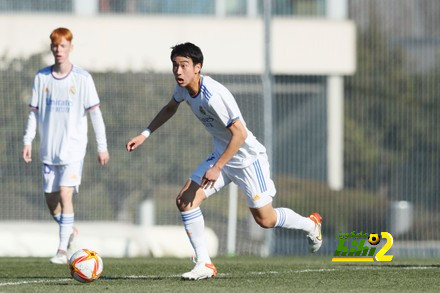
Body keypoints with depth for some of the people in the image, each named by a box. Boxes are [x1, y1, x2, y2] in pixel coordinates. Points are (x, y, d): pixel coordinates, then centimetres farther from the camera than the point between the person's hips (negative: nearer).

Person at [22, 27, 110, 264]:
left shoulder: (82, 78, -4)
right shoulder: (42, 77, 5)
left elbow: (95, 113, -1)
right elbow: (34, 112, 10)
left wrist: (102, 146, -3)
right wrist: (28, 141, 1)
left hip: (73, 147, -4)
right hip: (49, 148, 4)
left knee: (65, 194, -17)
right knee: (51, 200, 6)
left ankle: (63, 249, -14)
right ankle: (70, 232, 33)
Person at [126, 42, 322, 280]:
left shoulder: (213, 95, -32)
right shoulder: (183, 87, -5)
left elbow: (240, 134, -31)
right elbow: (170, 108, 19)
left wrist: (217, 168, -30)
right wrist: (144, 135, 11)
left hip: (247, 158, -8)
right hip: (221, 155, 8)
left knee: (265, 220, 1)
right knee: (185, 201, -8)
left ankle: (310, 225, 31)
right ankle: (204, 265, -3)